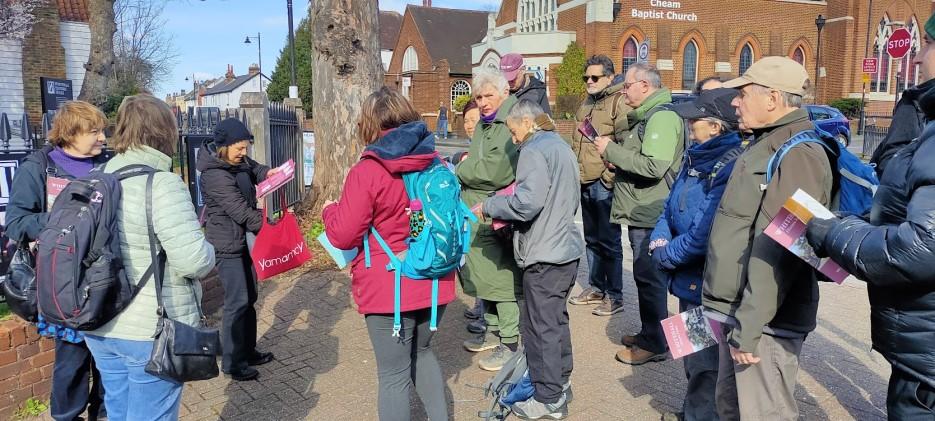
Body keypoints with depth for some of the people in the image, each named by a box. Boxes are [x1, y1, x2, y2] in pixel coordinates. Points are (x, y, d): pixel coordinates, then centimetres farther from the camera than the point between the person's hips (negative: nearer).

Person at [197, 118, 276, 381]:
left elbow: (254, 169, 25)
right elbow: (240, 209, -23)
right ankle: (233, 363, 6)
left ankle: (248, 351, 30)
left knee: (249, 298, 16)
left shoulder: (238, 163, 4)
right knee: (238, 301, -6)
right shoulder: (216, 175, -22)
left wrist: (267, 173, 4)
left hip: (243, 239, 9)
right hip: (227, 243, -9)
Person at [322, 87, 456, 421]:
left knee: (394, 374, 6)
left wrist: (330, 211, 8)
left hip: (390, 289, -6)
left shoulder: (367, 171, -16)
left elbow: (344, 236, -12)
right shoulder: (437, 164, 3)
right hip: (434, 283, 6)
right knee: (421, 351, 27)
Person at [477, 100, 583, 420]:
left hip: (544, 255, -10)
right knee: (556, 318, 20)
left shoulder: (534, 150, -14)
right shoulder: (562, 147, 15)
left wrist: (489, 207, -11)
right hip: (568, 248, 10)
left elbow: (527, 202, -26)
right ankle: (560, 381, 33)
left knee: (540, 325, 1)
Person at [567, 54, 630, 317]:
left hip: (605, 184, -9)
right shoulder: (586, 104, 18)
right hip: (585, 184, 9)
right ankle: (596, 288, 29)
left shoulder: (619, 102, -10)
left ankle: (614, 296, 8)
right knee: (592, 239, 17)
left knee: (609, 241, -2)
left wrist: (609, 176, -17)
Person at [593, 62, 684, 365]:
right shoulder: (646, 116, 17)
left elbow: (654, 166, -27)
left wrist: (611, 150, -19)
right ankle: (649, 333, 29)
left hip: (650, 216, -10)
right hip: (640, 213, 10)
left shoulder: (662, 116, -16)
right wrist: (615, 155, 7)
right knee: (646, 276, 17)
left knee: (649, 277, -3)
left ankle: (654, 343, 8)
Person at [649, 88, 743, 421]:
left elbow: (705, 234, -28)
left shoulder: (731, 168, -25)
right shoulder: (695, 158, 4)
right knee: (691, 355, 25)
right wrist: (660, 240, -7)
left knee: (704, 364, 8)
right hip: (688, 277, 9)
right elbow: (672, 207, 12)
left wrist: (666, 255, -13)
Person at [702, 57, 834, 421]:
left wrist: (748, 325, -25)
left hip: (764, 320, -10)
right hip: (734, 310, 10)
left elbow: (776, 249, -25)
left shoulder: (797, 155, -18)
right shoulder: (765, 146, 14)